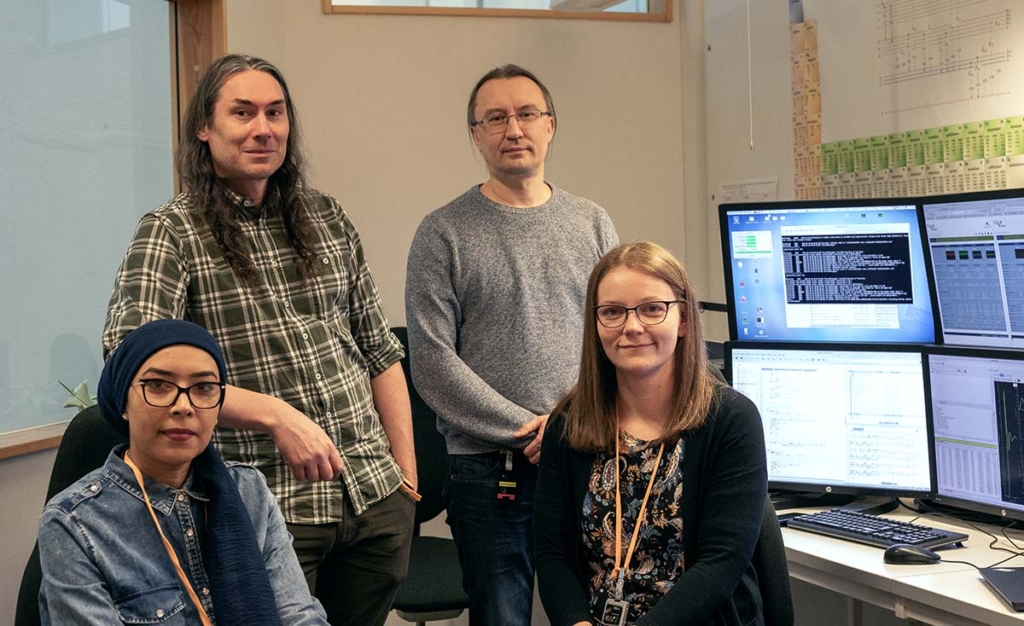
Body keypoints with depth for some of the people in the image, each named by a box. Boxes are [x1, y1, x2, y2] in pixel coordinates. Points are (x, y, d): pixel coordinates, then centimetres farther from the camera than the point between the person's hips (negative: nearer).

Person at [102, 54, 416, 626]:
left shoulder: (328, 219, 11)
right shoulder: (172, 233, -4)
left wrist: (407, 476, 11)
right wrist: (276, 415, -22)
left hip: (378, 498, 5)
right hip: (268, 510, -5)